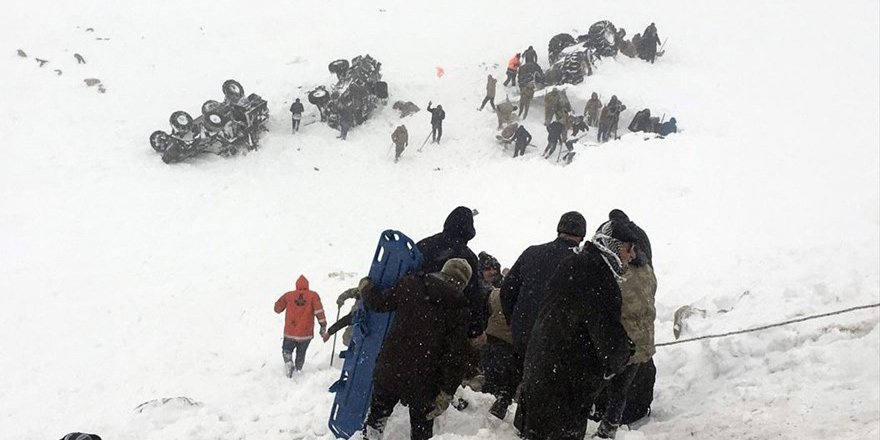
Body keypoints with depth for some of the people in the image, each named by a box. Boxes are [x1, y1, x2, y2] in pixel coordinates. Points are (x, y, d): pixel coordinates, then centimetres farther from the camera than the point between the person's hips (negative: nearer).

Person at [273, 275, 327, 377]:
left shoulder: (289, 295, 2)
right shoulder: (313, 296, -2)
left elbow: (277, 308, 12)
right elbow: (319, 310, -13)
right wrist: (323, 326, -12)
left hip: (290, 333, 0)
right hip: (306, 334, 0)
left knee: (287, 350, 18)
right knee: (301, 354, 21)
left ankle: (288, 362, -8)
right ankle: (298, 369, 22)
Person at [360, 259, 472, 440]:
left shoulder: (410, 285, -4)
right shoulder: (458, 310, -6)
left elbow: (379, 302, 4)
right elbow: (455, 356, -10)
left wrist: (366, 288, 26)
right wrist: (447, 393, -8)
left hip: (390, 371, 2)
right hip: (424, 382, -2)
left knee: (376, 418, 23)